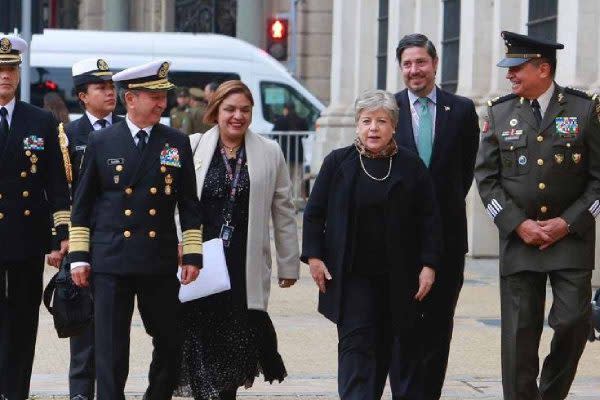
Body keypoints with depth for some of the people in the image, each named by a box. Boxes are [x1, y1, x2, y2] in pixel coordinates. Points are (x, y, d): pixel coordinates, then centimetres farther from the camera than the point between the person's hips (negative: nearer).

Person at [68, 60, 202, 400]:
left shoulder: (178, 143, 6)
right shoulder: (101, 142, 3)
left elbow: (190, 205, 8)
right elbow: (82, 203, 6)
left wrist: (193, 256, 3)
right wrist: (79, 256, 2)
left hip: (160, 263, 2)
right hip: (111, 262, -2)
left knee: (171, 345, 7)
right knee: (111, 349, -2)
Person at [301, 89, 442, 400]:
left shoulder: (411, 166, 2)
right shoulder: (338, 162, 3)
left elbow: (429, 219, 3)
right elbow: (314, 213, 6)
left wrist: (429, 265, -4)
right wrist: (314, 256, -2)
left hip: (399, 277, 1)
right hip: (353, 276, -1)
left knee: (401, 345, 10)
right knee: (356, 345, -9)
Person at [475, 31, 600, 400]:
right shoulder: (500, 112, 5)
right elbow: (487, 177, 5)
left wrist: (567, 222, -9)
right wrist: (518, 224, -6)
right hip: (519, 239, 1)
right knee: (519, 332, -1)